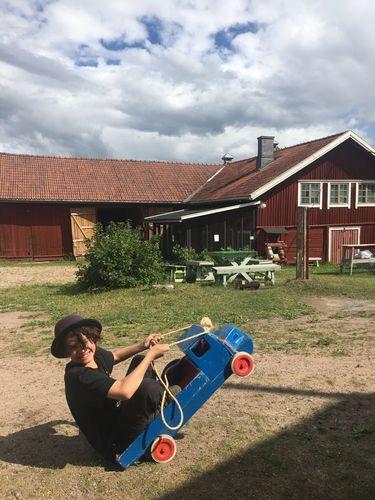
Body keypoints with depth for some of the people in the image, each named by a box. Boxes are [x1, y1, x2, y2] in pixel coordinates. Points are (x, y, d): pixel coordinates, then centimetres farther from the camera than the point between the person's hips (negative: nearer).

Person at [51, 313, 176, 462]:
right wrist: (151, 355, -29)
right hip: (115, 445, -9)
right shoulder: (78, 376, -31)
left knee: (139, 360, 11)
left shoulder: (95, 354, -5)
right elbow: (124, 391, -41)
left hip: (118, 415, 9)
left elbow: (114, 356, 19)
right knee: (146, 387, -30)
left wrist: (142, 345, 2)